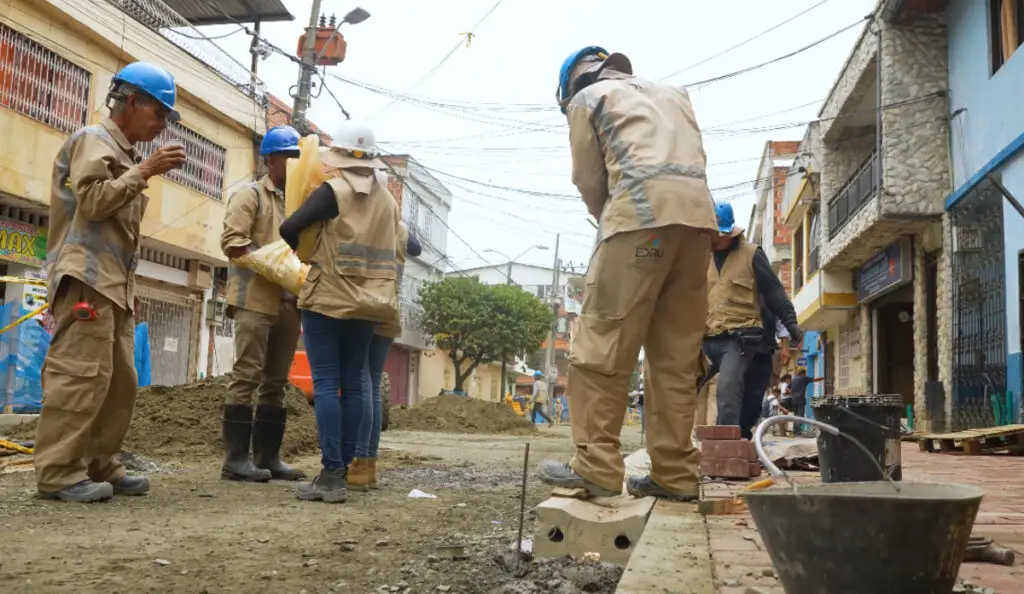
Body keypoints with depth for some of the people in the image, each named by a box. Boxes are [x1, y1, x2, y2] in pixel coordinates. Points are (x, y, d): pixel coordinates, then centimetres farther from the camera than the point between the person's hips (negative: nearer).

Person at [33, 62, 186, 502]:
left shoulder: (124, 152, 24)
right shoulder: (93, 140, -1)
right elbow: (92, 202, -15)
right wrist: (144, 171, -14)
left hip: (113, 281, 10)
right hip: (87, 277, -10)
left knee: (120, 379, 6)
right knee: (82, 373, -14)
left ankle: (101, 466, 12)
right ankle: (58, 473, -10)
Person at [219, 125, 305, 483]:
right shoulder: (251, 196, 2)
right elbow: (231, 241, -10)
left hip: (289, 303, 7)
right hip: (255, 300, -7)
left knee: (276, 382, 8)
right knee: (247, 377, -7)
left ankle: (268, 457, 13)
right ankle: (236, 459, -3)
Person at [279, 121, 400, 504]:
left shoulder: (333, 191, -8)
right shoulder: (388, 200, 11)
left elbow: (290, 228, -13)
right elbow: (395, 250, 17)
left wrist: (294, 253, 7)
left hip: (328, 299, -5)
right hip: (367, 303, 6)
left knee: (326, 383, -5)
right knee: (354, 384, 9)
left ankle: (332, 475, -10)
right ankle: (343, 467, 12)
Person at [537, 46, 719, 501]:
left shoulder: (587, 97, 16)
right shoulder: (672, 93, 32)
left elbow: (589, 180, 13)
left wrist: (610, 222, 29)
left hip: (644, 214, -6)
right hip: (698, 217, 6)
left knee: (602, 346, -5)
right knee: (677, 355, 5)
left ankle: (597, 467, -8)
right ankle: (675, 474, 5)